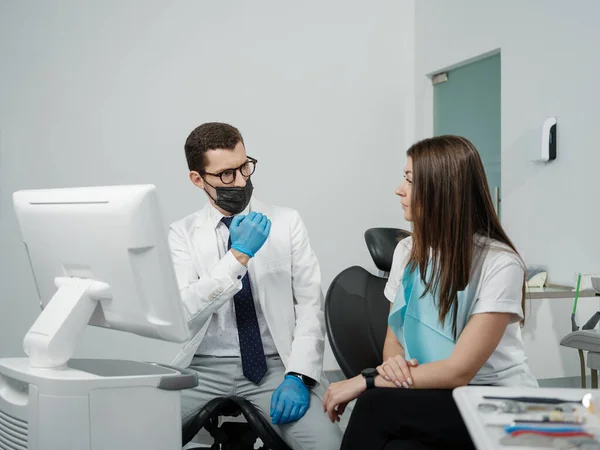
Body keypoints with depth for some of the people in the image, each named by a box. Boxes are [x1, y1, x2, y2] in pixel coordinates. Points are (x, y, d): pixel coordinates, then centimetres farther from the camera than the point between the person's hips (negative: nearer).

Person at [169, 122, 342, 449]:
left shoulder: (287, 223, 5)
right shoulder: (182, 234, 4)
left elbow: (311, 305, 0)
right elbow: (182, 314, -11)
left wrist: (297, 376, -14)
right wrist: (238, 255, -19)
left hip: (275, 367, 0)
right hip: (204, 369, 0)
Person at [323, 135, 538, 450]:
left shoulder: (499, 264, -16)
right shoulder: (407, 251, 4)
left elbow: (459, 370, -20)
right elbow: (394, 340, 10)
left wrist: (367, 381, -21)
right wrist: (393, 363, -15)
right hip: (435, 395, 4)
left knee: (375, 406, -31)